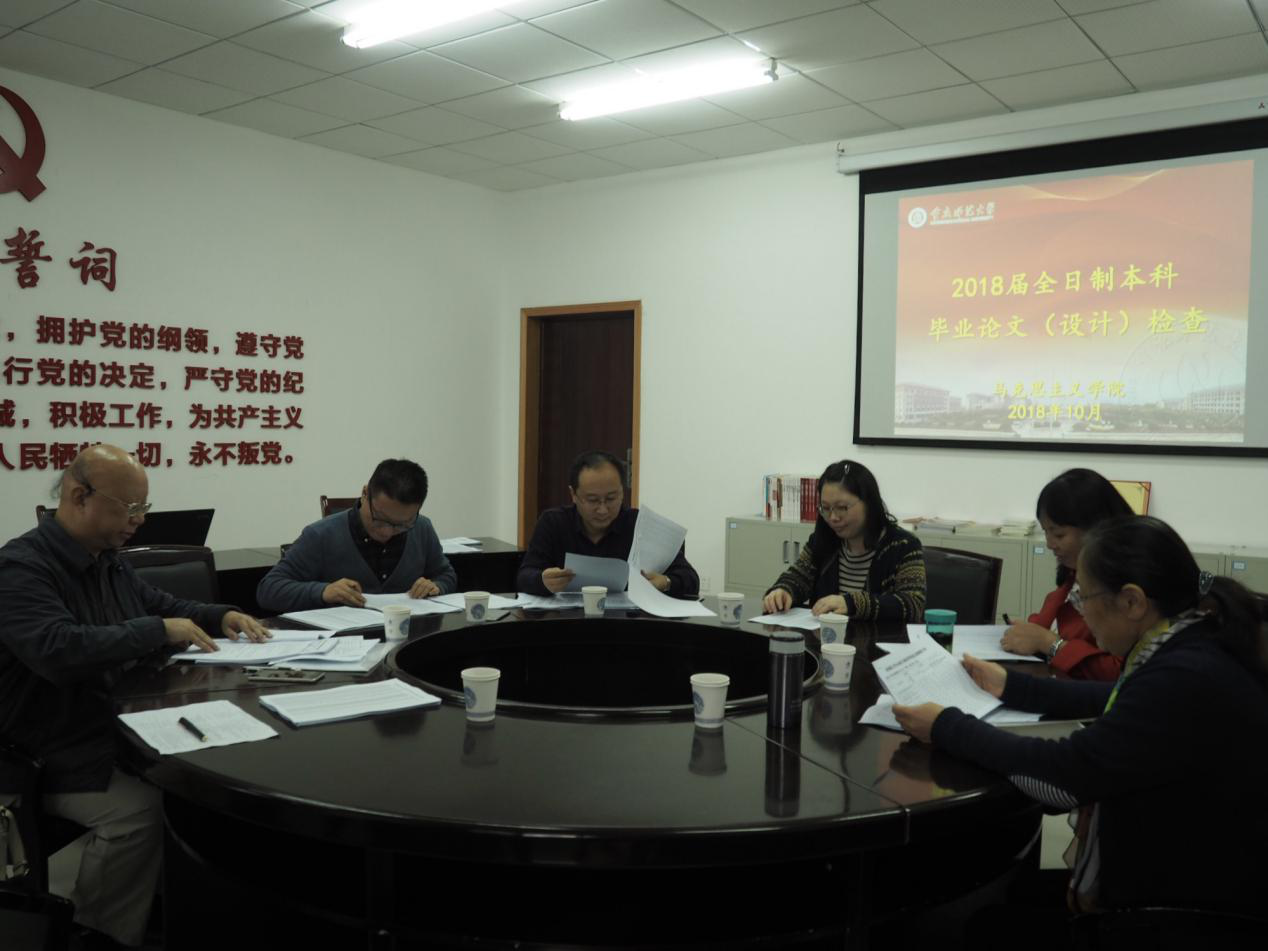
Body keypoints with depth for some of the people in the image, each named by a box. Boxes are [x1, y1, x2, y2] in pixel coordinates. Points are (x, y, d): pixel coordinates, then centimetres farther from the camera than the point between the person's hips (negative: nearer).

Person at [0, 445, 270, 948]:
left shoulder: (108, 560, 11)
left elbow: (161, 605, 26)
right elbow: (59, 650, -33)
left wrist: (221, 616, 7)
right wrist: (159, 631, -25)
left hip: (120, 726, 9)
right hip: (54, 755, -8)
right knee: (139, 808, -30)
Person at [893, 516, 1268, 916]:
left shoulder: (1187, 680, -31)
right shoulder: (1190, 646, -2)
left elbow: (1067, 771, -25)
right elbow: (1113, 700, 18)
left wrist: (947, 727, -15)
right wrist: (1011, 686, 17)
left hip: (1181, 902, -8)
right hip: (1163, 872, 9)